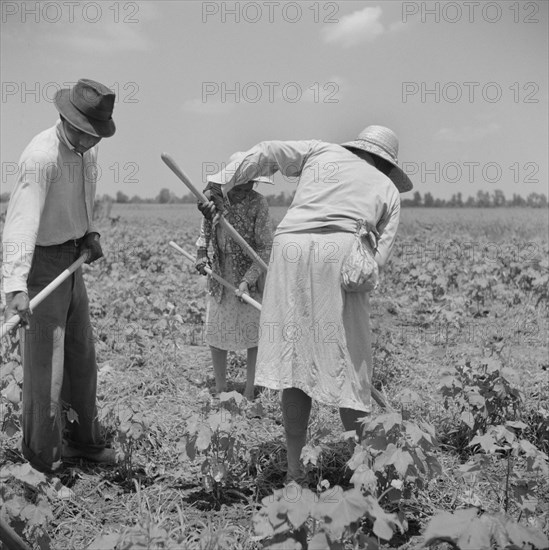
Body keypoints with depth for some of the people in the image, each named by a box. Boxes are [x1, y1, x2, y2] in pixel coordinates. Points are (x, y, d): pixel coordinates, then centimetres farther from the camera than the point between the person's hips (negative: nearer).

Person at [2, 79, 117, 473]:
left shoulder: (88, 148, 2)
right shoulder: (42, 156, -25)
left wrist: (90, 232, 6)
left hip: (71, 258, 8)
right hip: (41, 261, -8)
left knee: (81, 353, 15)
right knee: (45, 360, -3)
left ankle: (82, 439, 30)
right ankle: (43, 456, 13)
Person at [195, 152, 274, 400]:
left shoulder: (258, 203, -17)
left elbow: (265, 248, -16)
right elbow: (204, 232, 11)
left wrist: (247, 281, -24)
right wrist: (201, 255, -8)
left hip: (252, 275, -3)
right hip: (220, 274, 3)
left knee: (255, 333, 0)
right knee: (216, 329, 6)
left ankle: (250, 393, 13)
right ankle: (220, 390, 22)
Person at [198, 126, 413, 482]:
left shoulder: (321, 152, 26)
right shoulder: (389, 190, 23)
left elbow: (265, 154, 16)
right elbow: (379, 258, 11)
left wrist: (218, 186, 15)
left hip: (290, 248, 2)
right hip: (340, 256, -1)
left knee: (295, 358, 7)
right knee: (349, 363, 7)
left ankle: (295, 470, 12)